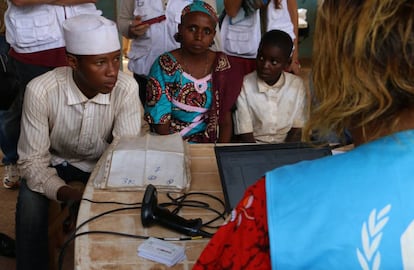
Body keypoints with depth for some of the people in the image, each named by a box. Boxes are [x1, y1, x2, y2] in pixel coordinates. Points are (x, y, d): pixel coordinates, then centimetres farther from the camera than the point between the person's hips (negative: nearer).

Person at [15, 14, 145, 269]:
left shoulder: (127, 88, -29)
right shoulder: (40, 91, -31)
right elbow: (33, 160, -24)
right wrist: (67, 193, -42)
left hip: (103, 162, 1)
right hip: (55, 160, -1)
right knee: (30, 207, -26)